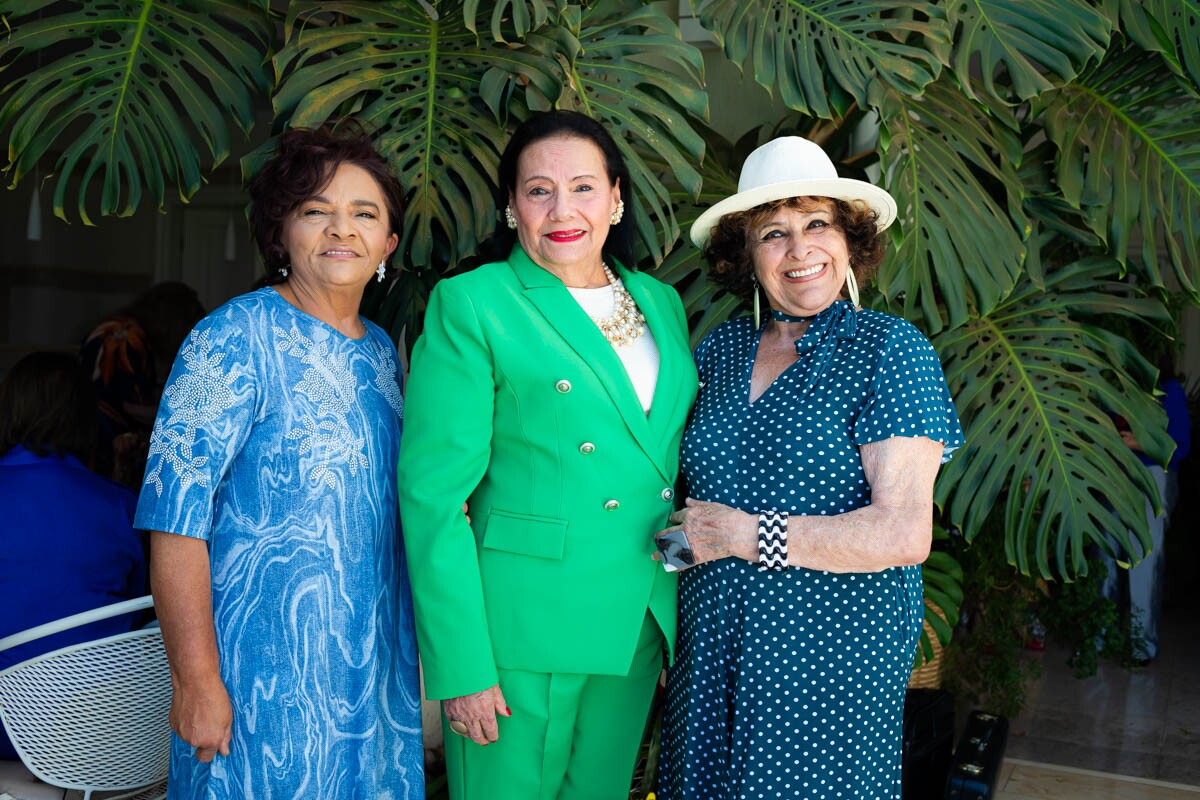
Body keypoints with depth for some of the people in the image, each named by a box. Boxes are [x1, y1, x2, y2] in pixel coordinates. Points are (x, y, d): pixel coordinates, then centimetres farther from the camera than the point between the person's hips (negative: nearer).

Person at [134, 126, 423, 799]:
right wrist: (197, 682, -20)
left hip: (376, 664, 7)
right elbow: (176, 514, -17)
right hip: (265, 669, -6)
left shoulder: (382, 350, 8)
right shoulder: (235, 338, -12)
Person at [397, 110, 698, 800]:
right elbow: (433, 493, -12)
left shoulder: (661, 303, 9)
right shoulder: (470, 304, -8)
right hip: (520, 628, -5)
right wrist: (461, 664, -17)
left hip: (639, 623, 6)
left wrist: (680, 615, 8)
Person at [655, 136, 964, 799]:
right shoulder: (719, 348, 5)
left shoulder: (890, 349, -9)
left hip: (834, 656, -4)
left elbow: (905, 534, -17)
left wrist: (743, 534, -16)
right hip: (713, 649, 4)